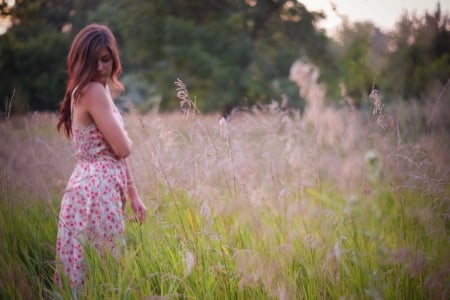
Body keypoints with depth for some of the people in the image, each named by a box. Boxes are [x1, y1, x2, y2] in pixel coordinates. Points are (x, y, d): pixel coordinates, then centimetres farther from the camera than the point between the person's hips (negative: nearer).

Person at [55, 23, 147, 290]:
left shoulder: (102, 90, 16)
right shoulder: (93, 90, -14)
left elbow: (117, 155, 17)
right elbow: (123, 148, -16)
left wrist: (134, 195, 15)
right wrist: (126, 137, 6)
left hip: (102, 187, 9)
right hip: (97, 189, -9)